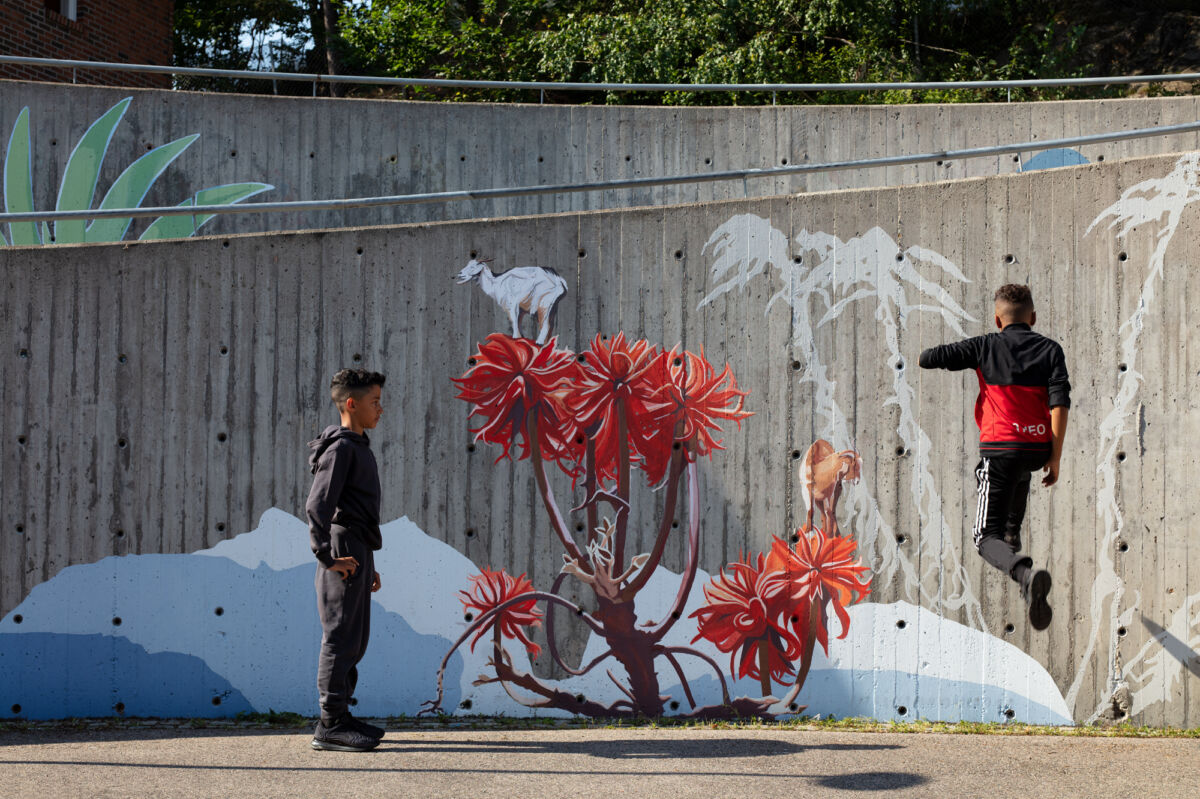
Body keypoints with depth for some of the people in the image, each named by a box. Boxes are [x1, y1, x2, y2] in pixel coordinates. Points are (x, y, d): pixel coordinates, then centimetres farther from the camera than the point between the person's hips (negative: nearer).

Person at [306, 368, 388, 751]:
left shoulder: (358, 448, 21)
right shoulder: (340, 447, -10)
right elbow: (317, 505, -21)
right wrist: (327, 557, -24)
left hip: (357, 553, 10)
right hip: (344, 548, -10)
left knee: (355, 640, 13)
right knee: (342, 637, -9)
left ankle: (339, 716, 20)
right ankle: (331, 726, -7)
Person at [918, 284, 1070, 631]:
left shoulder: (985, 346, 2)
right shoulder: (1050, 349, 6)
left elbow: (927, 359, 0)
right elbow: (1059, 404, -5)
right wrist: (1055, 457, -3)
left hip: (999, 447, -4)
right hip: (1038, 448, 4)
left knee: (987, 538, -5)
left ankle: (1024, 572, -35)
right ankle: (1012, 533, 52)